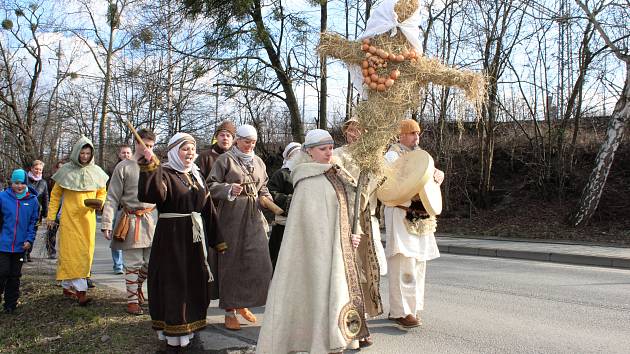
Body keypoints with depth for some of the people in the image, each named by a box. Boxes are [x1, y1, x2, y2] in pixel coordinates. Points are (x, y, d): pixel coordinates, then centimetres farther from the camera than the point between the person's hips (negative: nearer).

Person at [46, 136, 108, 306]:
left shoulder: (96, 171, 5)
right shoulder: (66, 170, -1)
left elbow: (102, 192, 15)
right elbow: (55, 195, 6)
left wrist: (99, 202, -6)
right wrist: (51, 216, 3)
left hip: (88, 218, 3)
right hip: (69, 217, -3)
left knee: (84, 252, 6)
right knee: (73, 251, -10)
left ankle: (67, 287, 21)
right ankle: (81, 290, -12)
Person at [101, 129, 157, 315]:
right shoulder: (124, 167, -3)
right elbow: (112, 198, -3)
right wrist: (106, 223, -8)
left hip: (151, 219, 4)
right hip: (131, 221, -3)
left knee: (152, 262, 9)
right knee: (133, 263, 3)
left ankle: (137, 284, 36)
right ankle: (132, 299, 18)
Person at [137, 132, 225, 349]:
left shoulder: (196, 175, 13)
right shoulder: (164, 174, -6)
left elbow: (208, 208, 13)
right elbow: (150, 195, -27)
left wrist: (216, 240, 11)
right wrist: (149, 168, -38)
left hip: (195, 237, 6)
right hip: (171, 236, -6)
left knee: (195, 280, 12)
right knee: (174, 282, -1)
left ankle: (191, 324, 27)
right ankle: (173, 330, 11)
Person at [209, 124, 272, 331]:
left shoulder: (258, 162, 16)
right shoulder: (225, 160, -1)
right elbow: (212, 185, -5)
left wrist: (266, 199, 3)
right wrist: (229, 189, -22)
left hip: (254, 217, 5)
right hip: (231, 216, -5)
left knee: (258, 262, 2)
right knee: (231, 261, 0)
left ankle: (243, 304, 22)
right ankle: (229, 311, 11)